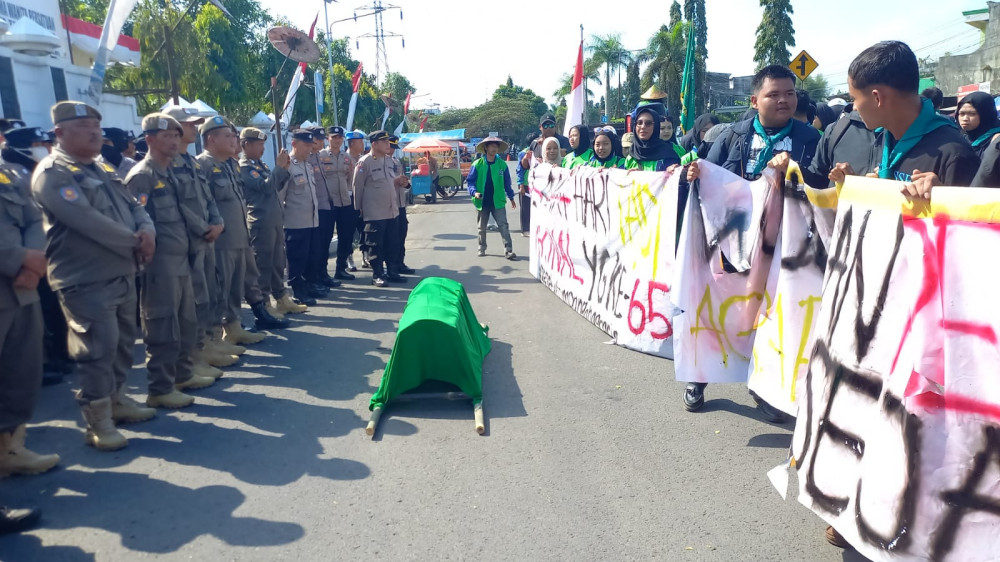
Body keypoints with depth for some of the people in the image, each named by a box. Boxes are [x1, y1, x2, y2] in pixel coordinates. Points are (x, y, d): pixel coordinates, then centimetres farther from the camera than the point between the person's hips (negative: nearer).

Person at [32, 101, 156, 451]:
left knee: (123, 342, 17)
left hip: (123, 274, 9)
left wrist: (147, 230, -10)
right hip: (86, 280, -8)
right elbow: (89, 222, -24)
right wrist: (135, 243, -14)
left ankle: (116, 399, 34)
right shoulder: (52, 173, -13)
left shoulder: (103, 170, 15)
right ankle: (98, 421, 8)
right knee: (98, 349, -5)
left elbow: (132, 205, 14)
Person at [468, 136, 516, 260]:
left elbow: (507, 182, 8)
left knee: (503, 225, -8)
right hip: (482, 202, 0)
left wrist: (511, 197, 14)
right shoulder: (477, 164, -6)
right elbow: (470, 181, -3)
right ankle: (482, 249, 29)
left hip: (498, 201, 0)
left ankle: (508, 250, -10)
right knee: (482, 228, 14)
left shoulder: (502, 164, -1)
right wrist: (474, 192, -20)